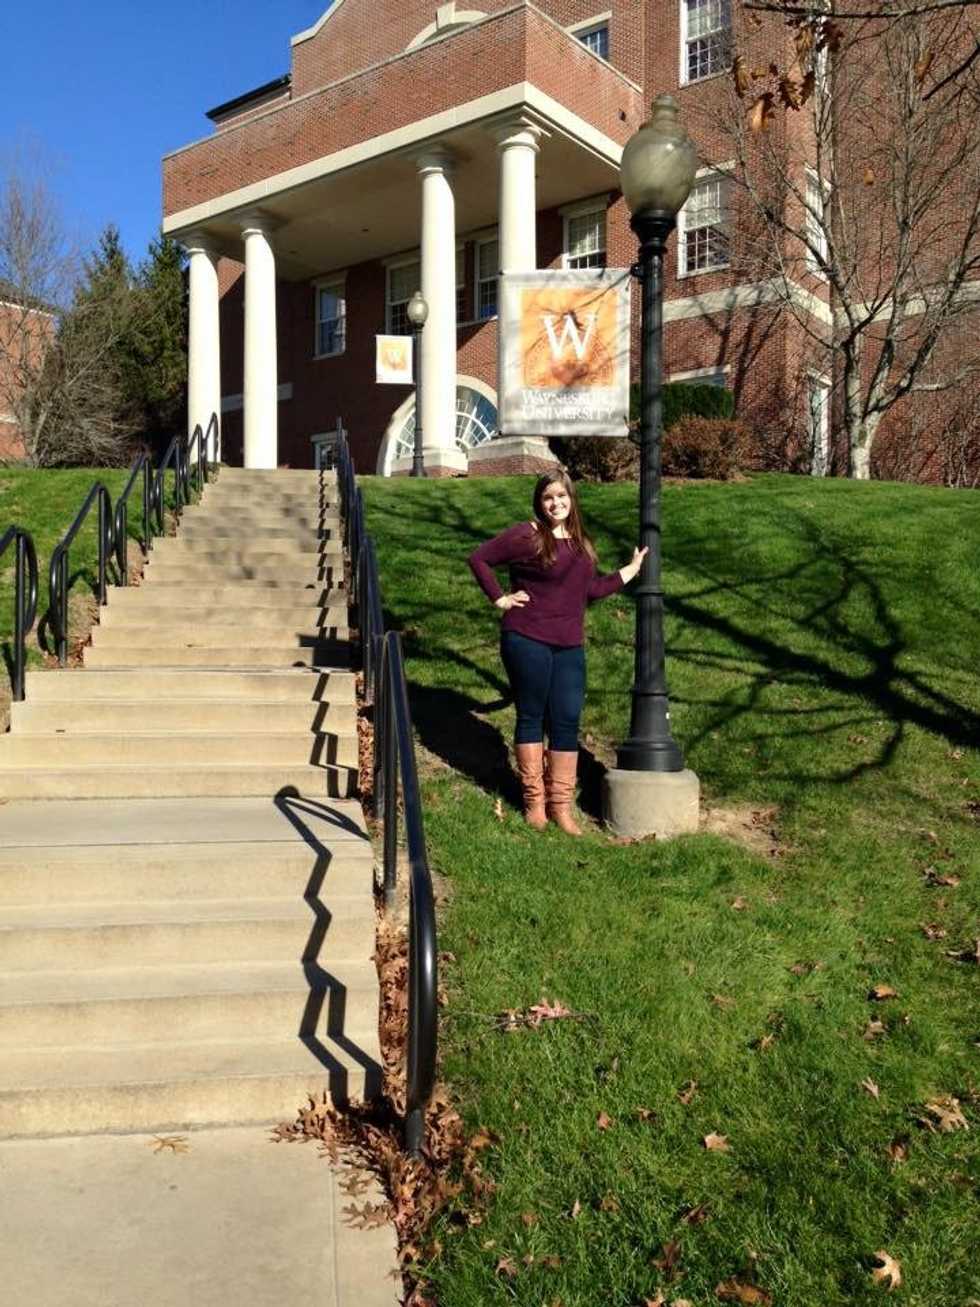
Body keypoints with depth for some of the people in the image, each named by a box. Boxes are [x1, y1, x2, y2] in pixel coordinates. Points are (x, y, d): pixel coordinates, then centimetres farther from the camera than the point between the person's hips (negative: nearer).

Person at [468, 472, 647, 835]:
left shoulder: (580, 543, 14)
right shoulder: (525, 536, -6)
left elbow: (590, 590, 20)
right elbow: (478, 558, -6)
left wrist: (630, 571, 22)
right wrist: (499, 598, -9)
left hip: (569, 647, 6)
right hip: (527, 642, -5)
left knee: (567, 722, 6)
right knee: (532, 717, 6)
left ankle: (561, 804, 15)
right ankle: (534, 800, 16)